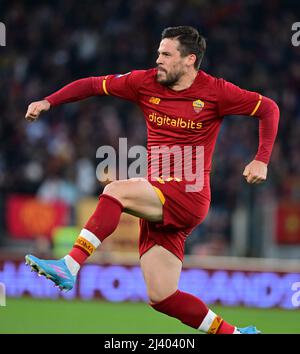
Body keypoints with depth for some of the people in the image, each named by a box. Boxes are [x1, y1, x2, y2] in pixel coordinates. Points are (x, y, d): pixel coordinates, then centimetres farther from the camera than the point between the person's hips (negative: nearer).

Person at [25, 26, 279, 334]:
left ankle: (69, 267, -34)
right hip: (158, 204, 6)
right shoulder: (146, 83, 9)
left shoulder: (215, 91, -2)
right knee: (161, 297, 0)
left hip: (188, 196, -6)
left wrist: (261, 160, -3)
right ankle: (232, 333, 13)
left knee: (116, 191, -28)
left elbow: (269, 109, 6)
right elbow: (93, 85, 15)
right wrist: (48, 101, 6)